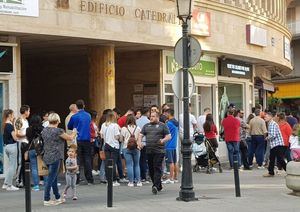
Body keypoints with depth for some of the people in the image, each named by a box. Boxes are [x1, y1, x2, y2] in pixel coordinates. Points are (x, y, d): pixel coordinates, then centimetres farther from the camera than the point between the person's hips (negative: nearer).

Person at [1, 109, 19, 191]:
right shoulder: (10, 125, -16)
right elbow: (15, 138, -18)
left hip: (6, 146, 9)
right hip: (12, 146, -9)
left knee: (11, 166, 18)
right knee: (12, 166, 0)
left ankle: (5, 184, 19)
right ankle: (9, 186, 6)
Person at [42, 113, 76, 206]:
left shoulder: (44, 131, 7)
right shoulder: (58, 131, -14)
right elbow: (70, 138, -2)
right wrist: (74, 133, 20)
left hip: (46, 157, 8)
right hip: (55, 157, -8)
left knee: (54, 178, 16)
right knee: (51, 179, -4)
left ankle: (58, 198, 26)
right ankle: (46, 200, -2)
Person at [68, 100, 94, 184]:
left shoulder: (74, 117, -7)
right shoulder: (88, 116, 5)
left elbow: (69, 127, 7)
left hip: (78, 140, -3)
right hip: (87, 139, 3)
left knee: (77, 159, 3)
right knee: (87, 159, 7)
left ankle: (76, 179, 2)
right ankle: (90, 179, 6)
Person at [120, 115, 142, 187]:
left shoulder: (124, 129, -3)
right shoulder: (138, 128, 1)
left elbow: (121, 139, 5)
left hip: (126, 148, -1)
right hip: (136, 148, 1)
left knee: (129, 165, 2)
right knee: (136, 165, 11)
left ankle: (131, 182, 1)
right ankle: (138, 181, 9)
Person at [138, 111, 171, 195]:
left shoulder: (162, 126, 5)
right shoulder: (146, 126, 17)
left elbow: (169, 136, 0)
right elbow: (141, 135, 15)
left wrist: (163, 140, -19)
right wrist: (139, 142, -5)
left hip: (159, 151, -5)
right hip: (149, 151, 5)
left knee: (157, 168, -12)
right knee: (151, 169, 8)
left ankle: (156, 186, -17)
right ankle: (159, 186, 21)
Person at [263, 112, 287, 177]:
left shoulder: (273, 124, -15)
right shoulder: (270, 124, 16)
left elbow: (273, 135, -22)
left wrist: (267, 138, -6)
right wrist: (268, 138, 6)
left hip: (277, 144, -10)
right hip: (273, 145, 10)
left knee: (280, 160, -9)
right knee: (271, 159, 14)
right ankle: (271, 172, 22)